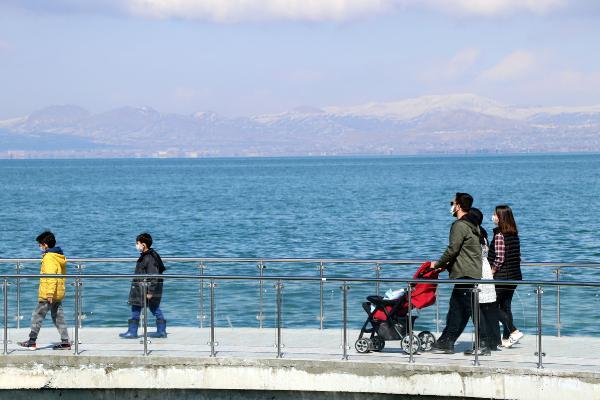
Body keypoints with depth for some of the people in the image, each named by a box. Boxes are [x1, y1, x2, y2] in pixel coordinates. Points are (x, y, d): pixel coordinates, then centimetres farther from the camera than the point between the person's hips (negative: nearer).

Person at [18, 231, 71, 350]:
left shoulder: (48, 258, -15)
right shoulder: (60, 257, 13)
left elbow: (51, 276, -23)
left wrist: (50, 293, -25)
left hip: (47, 294, -9)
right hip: (59, 293, 9)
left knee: (37, 316, 1)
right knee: (58, 317, 10)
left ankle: (32, 341, 5)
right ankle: (65, 341, 7)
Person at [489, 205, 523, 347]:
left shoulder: (499, 235, -15)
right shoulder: (514, 234, 8)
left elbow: (499, 258, -19)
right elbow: (517, 256, 11)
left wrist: (491, 272, -9)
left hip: (501, 277, -8)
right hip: (514, 276, 8)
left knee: (493, 306, 0)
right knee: (505, 306, 13)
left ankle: (514, 332, -10)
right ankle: (506, 338, 14)